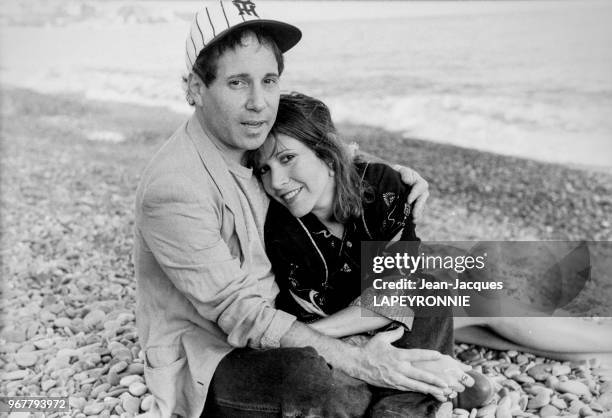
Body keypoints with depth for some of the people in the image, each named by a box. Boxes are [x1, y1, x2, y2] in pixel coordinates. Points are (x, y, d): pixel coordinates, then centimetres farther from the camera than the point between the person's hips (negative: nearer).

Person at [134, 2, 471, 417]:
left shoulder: (259, 142, -3)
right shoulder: (173, 189, -25)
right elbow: (241, 315, -26)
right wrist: (361, 362, -29)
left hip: (274, 316, 8)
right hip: (206, 361, -7)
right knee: (322, 384, -37)